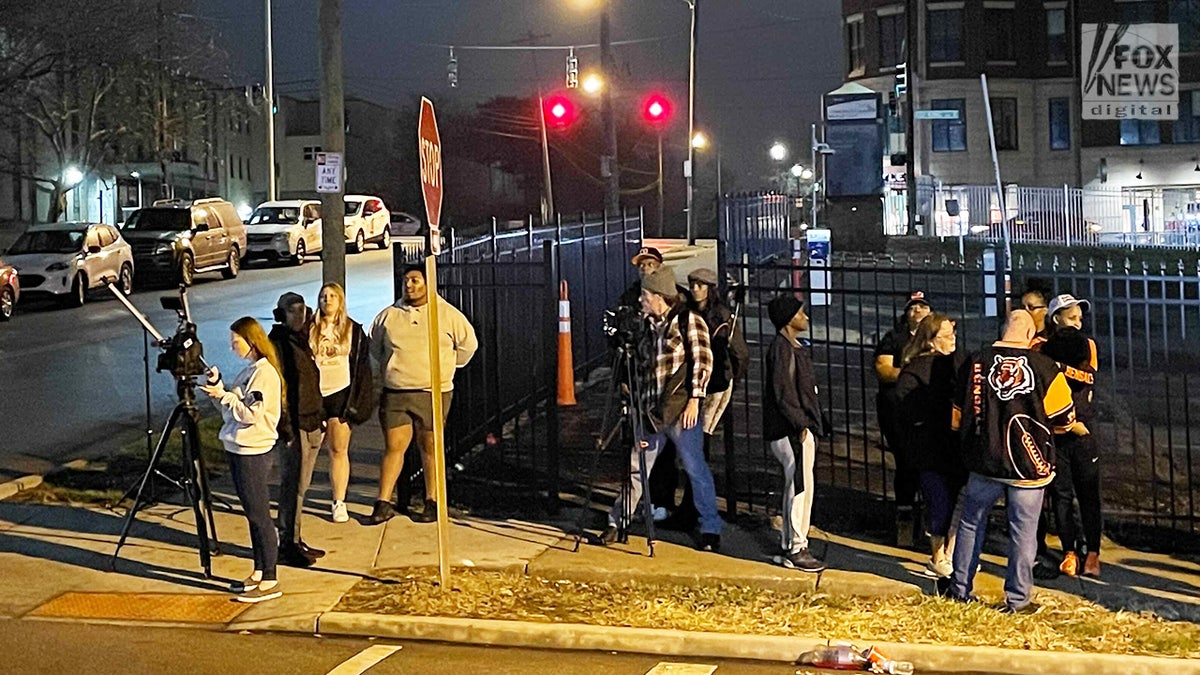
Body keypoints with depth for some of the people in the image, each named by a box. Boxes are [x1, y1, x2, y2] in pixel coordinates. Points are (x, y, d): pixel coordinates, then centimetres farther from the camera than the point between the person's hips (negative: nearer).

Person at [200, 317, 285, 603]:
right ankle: (258, 573, 23)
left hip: (254, 452, -10)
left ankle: (270, 581, -2)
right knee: (252, 515, 15)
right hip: (238, 448, 10)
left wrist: (224, 395, -19)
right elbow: (231, 408, 17)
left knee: (259, 515, -6)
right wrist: (217, 386, 4)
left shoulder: (265, 373, -15)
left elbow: (252, 414, -20)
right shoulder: (248, 371, 15)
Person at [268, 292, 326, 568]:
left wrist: (320, 418, 18)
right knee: (293, 485, -5)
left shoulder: (302, 339, 15)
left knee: (300, 485, 13)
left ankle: (293, 539, 20)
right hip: (294, 424, -8)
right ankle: (288, 545, 1)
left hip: (312, 423, 8)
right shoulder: (278, 343, -10)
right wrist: (286, 426, -19)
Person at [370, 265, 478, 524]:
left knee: (430, 447, 5)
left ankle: (432, 503, 12)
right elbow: (375, 347, 24)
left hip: (434, 393, -2)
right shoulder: (389, 315, 8)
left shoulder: (447, 314, 1)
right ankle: (383, 503, 2)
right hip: (395, 393, 2)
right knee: (393, 447, -1)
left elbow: (468, 344, 13)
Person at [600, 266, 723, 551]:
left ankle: (711, 530, 4)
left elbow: (702, 361, -10)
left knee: (695, 468, -3)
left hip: (681, 409, -7)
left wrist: (694, 400, -16)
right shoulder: (650, 326, 16)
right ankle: (616, 523, 18)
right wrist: (641, 407, 15)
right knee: (636, 468, 10)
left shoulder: (689, 320, -4)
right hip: (652, 411, 7)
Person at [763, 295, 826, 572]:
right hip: (792, 430, -11)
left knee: (796, 487, 14)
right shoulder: (782, 347, -14)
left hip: (800, 429, 11)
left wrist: (807, 425, 16)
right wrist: (801, 425, -19)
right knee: (801, 486, -9)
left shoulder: (794, 347, 17)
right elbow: (783, 393, -19)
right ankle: (796, 550, -5)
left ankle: (790, 547, 20)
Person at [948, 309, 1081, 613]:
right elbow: (1065, 419, -2)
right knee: (1023, 530, 5)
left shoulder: (977, 361, -3)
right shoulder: (1044, 366, -10)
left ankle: (960, 588, 23)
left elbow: (959, 414, 8)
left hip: (984, 462, 3)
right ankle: (1017, 598, 9)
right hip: (1028, 464, -2)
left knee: (972, 522, 17)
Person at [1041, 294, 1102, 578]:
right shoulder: (1040, 347, 4)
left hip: (1081, 429, 1)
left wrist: (1062, 368, -22)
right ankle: (1069, 552, 6)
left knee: (1088, 493, -1)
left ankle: (1092, 554, 1)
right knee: (1062, 493, 1)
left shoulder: (1086, 344, 8)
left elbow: (1090, 376, -9)